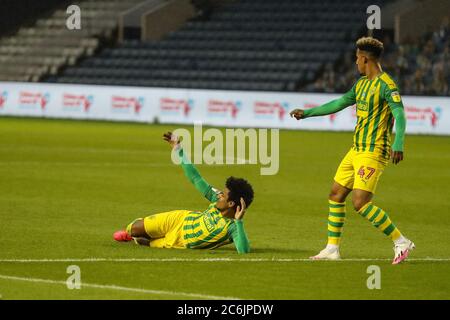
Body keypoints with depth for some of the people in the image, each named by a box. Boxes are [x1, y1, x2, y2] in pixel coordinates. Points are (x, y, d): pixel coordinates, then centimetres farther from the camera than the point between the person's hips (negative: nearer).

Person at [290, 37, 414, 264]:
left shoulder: (386, 85, -14)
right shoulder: (361, 84, 14)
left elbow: (400, 115, -24)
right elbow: (339, 104, 26)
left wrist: (398, 145, -38)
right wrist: (306, 113, 30)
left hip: (373, 153, -10)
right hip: (356, 151, 10)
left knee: (360, 203, -17)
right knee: (336, 194, 11)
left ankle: (401, 242, -9)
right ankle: (332, 248, 19)